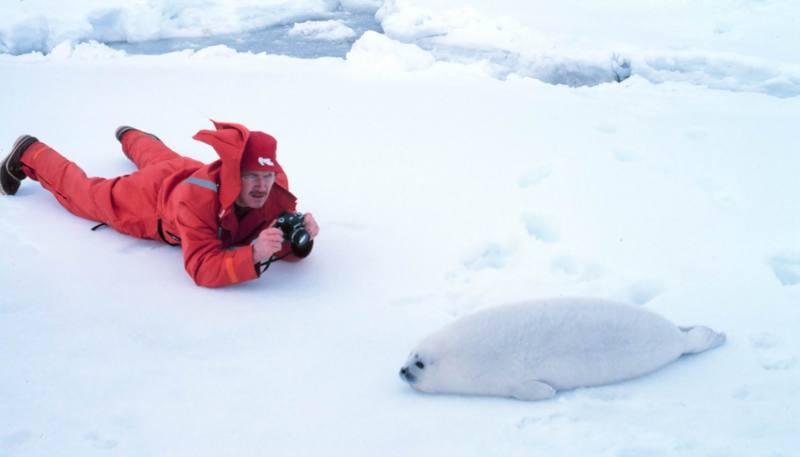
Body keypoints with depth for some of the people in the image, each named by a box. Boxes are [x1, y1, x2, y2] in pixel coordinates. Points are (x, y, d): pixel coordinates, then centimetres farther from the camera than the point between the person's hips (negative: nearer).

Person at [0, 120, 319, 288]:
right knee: (82, 193, 24)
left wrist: (301, 238, -51)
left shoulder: (275, 186, -36)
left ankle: (131, 137, 74)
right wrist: (254, 254, -67)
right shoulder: (198, 198, -51)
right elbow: (202, 269, -52)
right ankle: (29, 156, 50)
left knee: (157, 158, 41)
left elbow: (288, 248, -27)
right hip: (151, 195, -5)